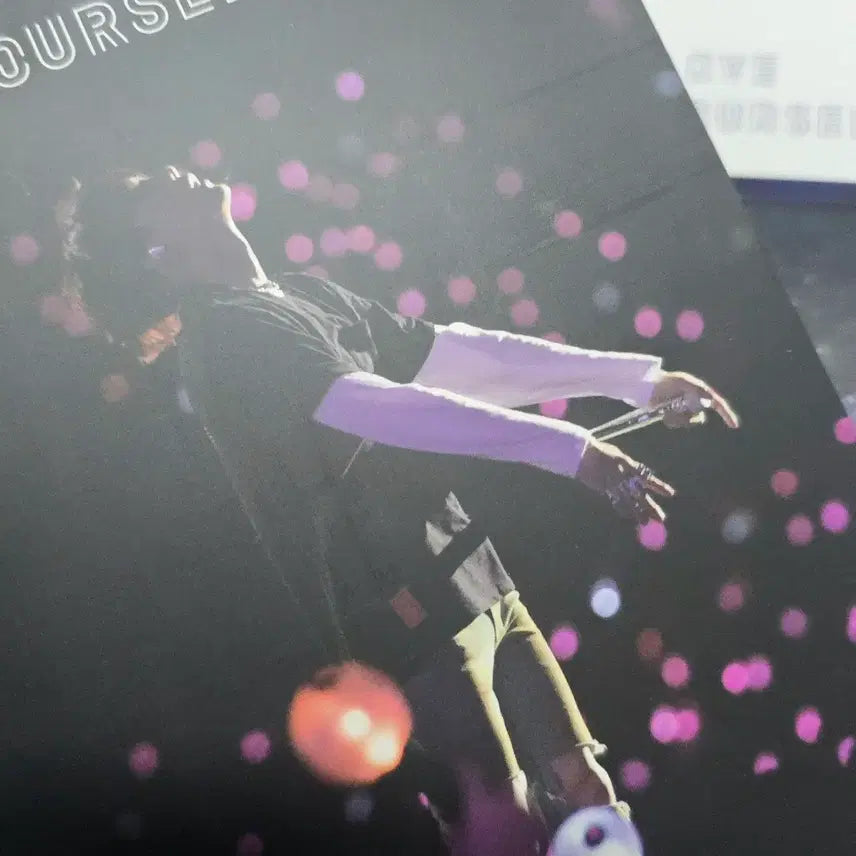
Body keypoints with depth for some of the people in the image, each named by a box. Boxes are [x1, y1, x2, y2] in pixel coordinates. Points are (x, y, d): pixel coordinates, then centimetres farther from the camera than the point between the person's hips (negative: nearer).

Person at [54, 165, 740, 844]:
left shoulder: (307, 297, 16)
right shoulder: (231, 329, -12)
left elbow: (465, 356, 13)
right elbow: (389, 407, -26)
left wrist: (638, 378, 10)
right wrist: (568, 448, -31)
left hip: (471, 582, 8)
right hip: (409, 615, -8)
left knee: (587, 788, 11)